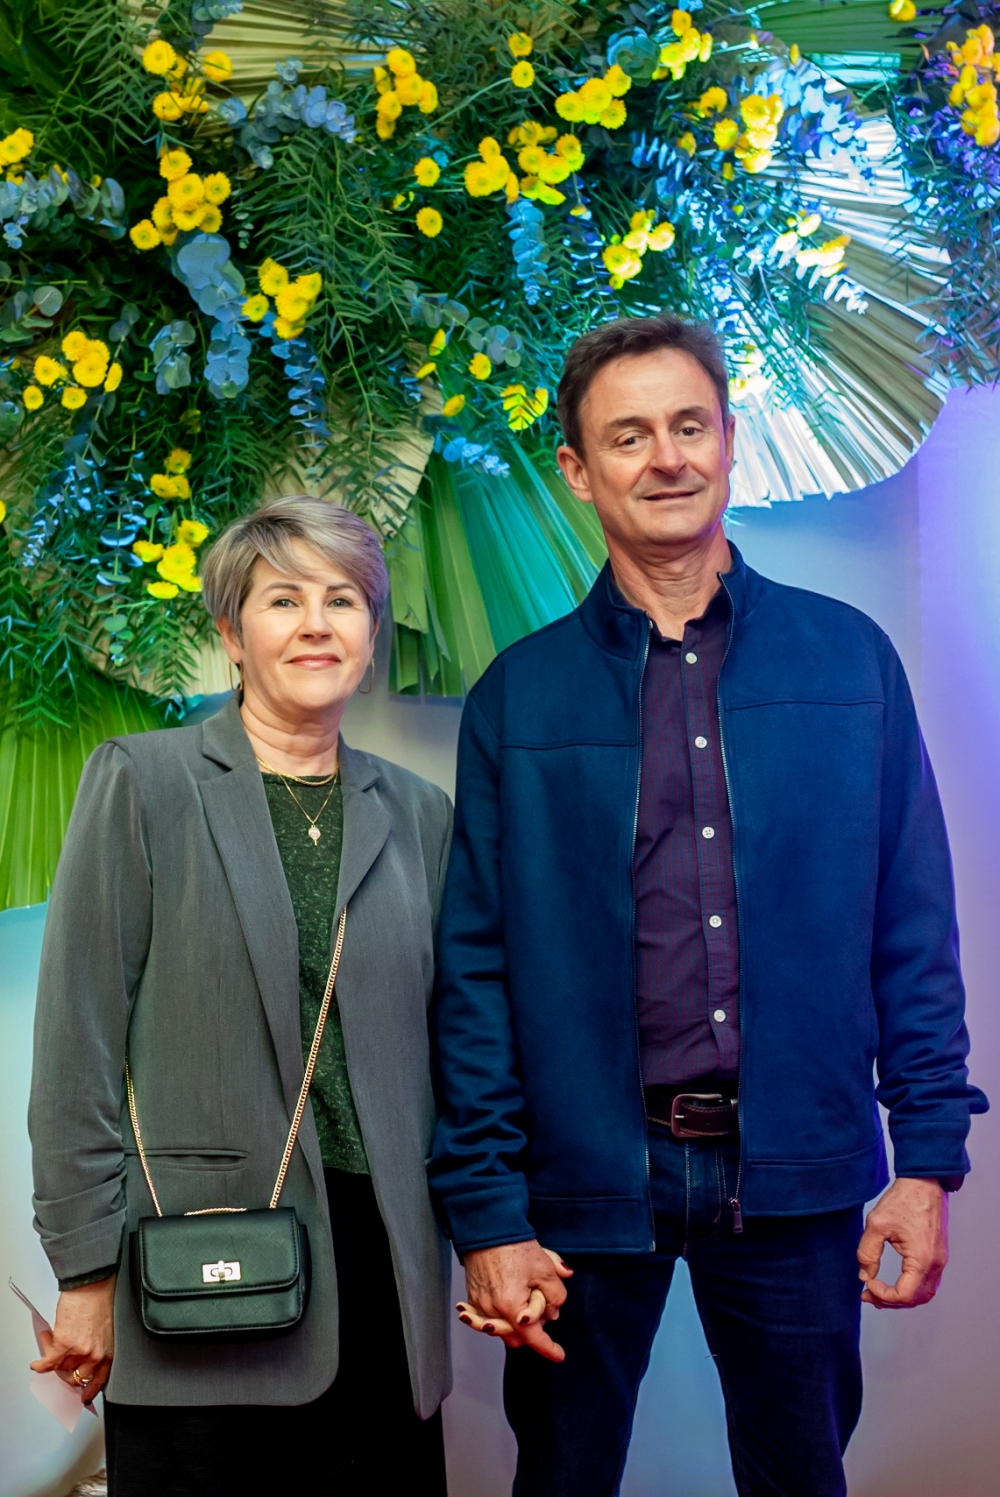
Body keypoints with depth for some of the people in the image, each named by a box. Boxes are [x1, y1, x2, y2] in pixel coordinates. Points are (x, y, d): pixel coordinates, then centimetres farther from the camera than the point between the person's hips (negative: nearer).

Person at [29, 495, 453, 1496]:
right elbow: (79, 1039, -4)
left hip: (379, 1264, 4)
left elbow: (438, 1046, 13)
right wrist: (87, 1272, -7)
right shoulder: (142, 783, -1)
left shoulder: (418, 813, 10)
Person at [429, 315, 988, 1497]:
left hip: (794, 1176, 1)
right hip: (589, 1179, 0)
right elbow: (475, 967, -2)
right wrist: (488, 1213, -6)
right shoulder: (519, 696, -1)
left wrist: (929, 1156, -2)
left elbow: (912, 931, 3)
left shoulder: (849, 659, 1)